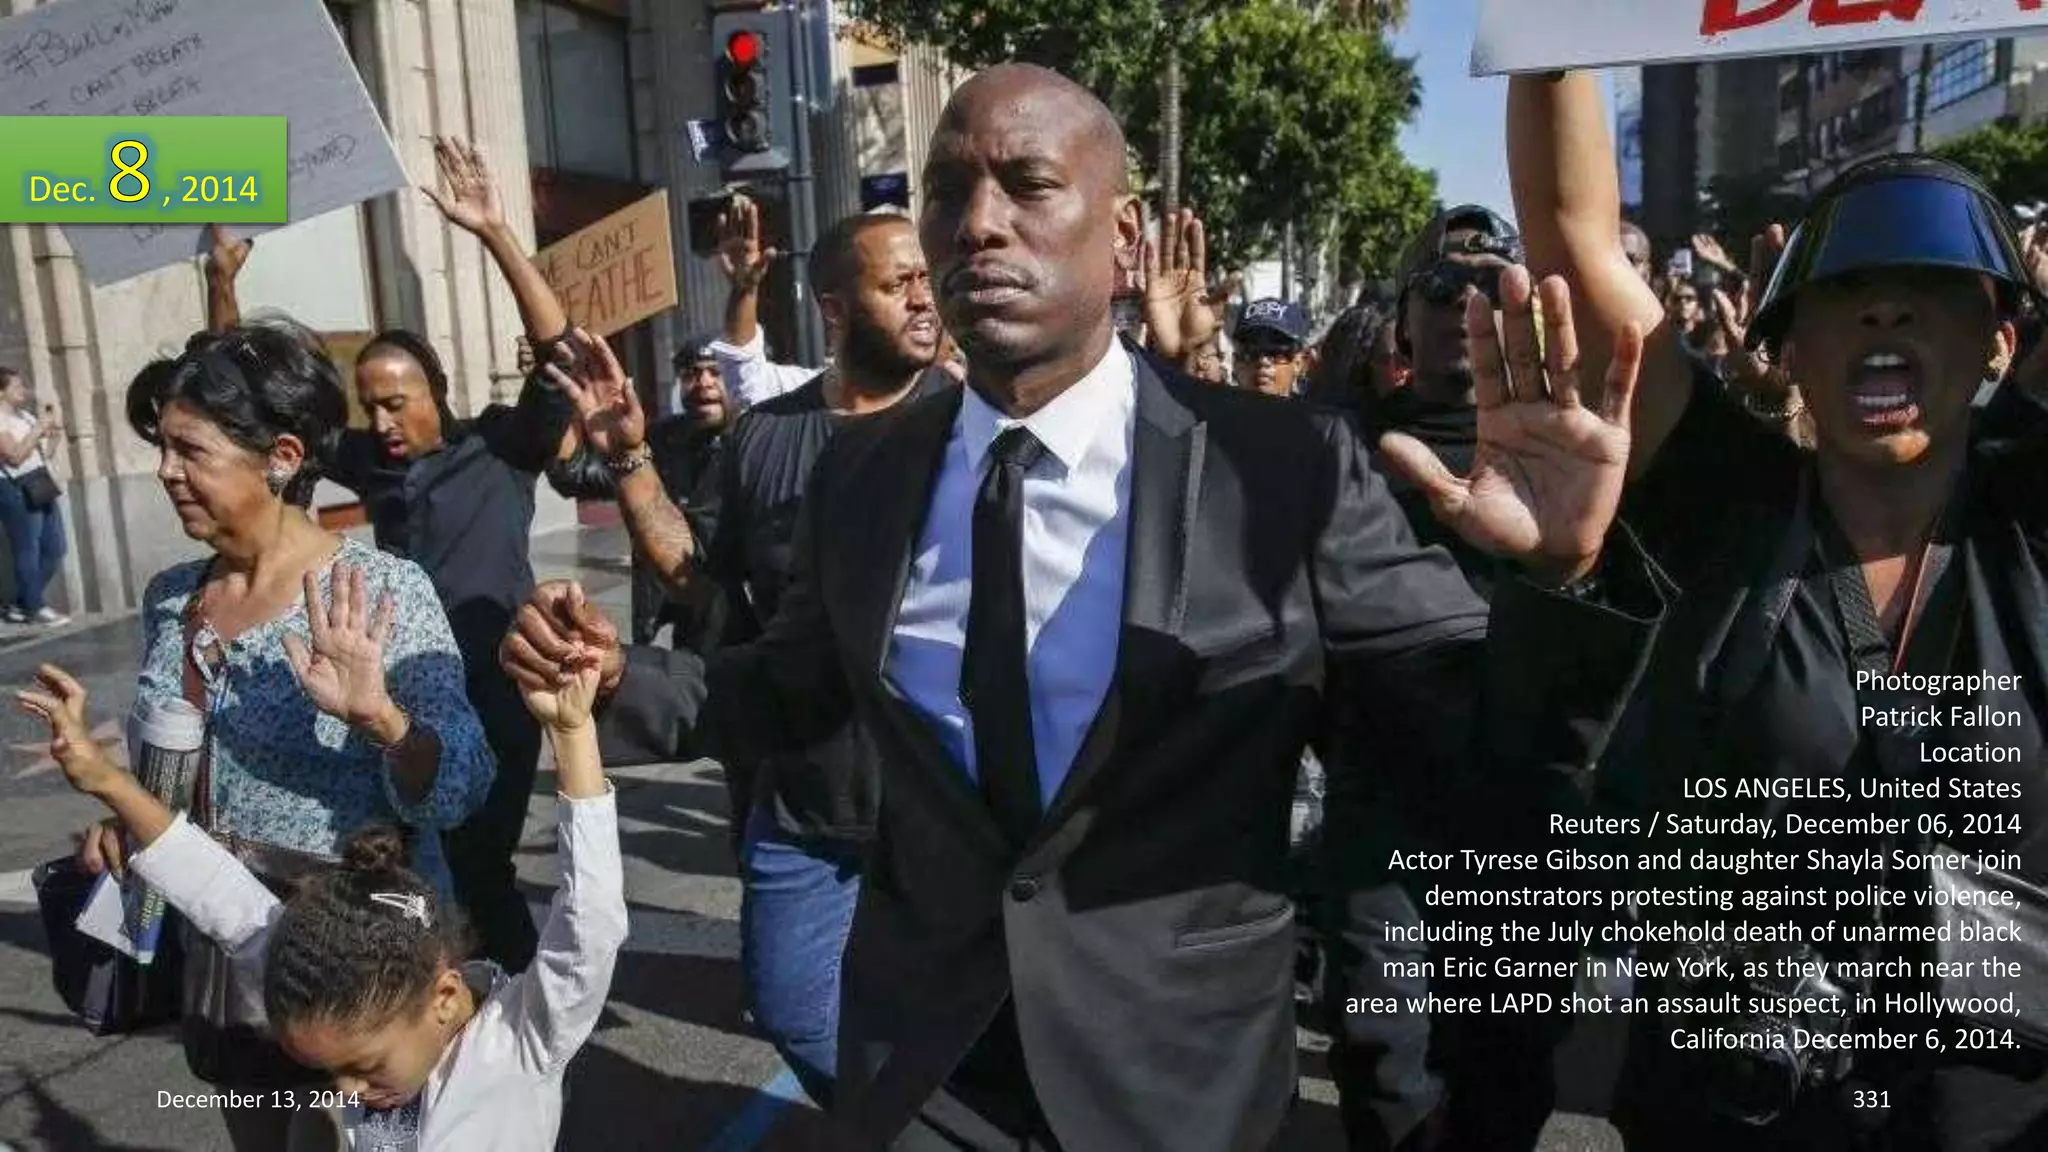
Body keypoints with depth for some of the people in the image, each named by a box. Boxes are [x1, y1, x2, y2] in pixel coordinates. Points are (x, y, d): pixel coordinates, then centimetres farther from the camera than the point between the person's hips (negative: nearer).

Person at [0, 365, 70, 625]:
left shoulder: (25, 414, 17)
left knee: (54, 548, 11)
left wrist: (53, 434, 6)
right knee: (28, 551, -3)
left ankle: (21, 606, 20)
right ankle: (34, 608, 7)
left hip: (40, 486, 9)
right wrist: (38, 429, -14)